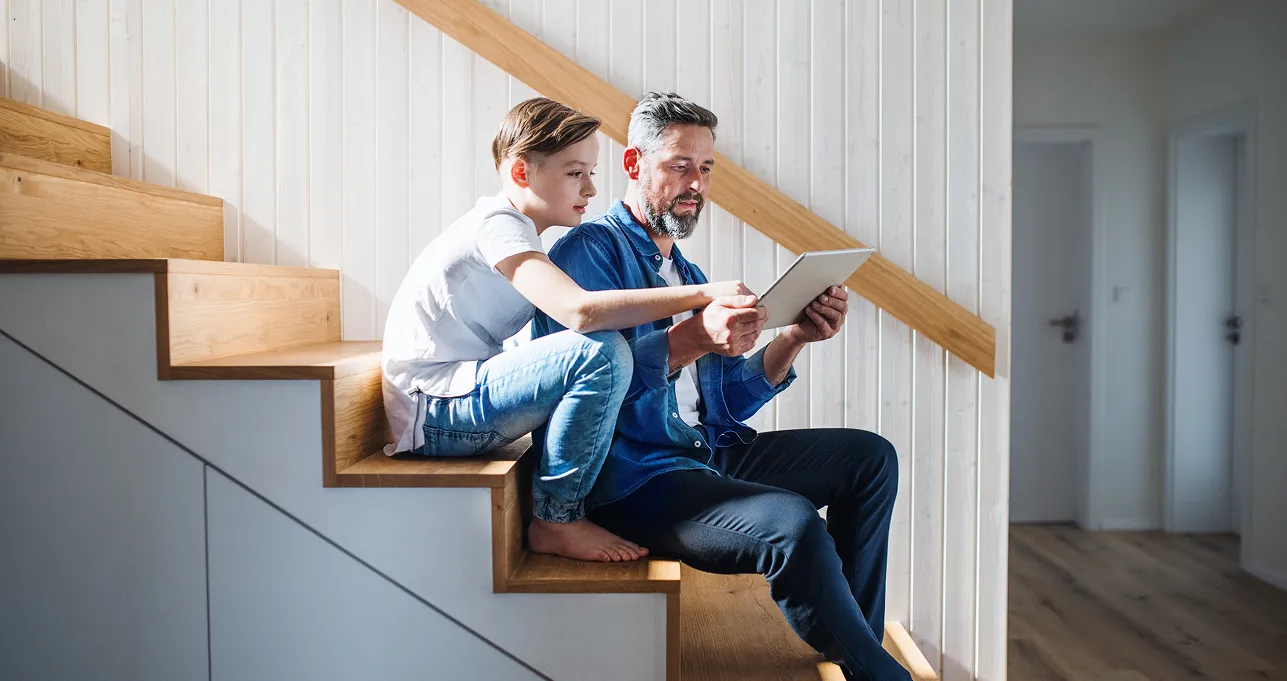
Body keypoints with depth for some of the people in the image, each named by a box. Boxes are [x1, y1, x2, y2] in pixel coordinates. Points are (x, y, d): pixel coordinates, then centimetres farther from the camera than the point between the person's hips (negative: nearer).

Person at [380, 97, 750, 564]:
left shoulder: (513, 229, 14)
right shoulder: (497, 225, -17)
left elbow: (565, 313, 9)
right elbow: (580, 311, -33)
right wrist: (702, 294, -31)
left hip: (457, 409, 10)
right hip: (433, 410, -10)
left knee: (608, 350, 11)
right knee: (602, 355, -26)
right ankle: (556, 520, -12)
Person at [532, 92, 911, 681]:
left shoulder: (687, 274, 21)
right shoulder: (588, 251, -4)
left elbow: (727, 404, 15)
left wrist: (795, 337, 1)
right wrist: (692, 337, -30)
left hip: (712, 454, 9)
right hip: (633, 477, -9)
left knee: (869, 457, 6)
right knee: (792, 523, -30)